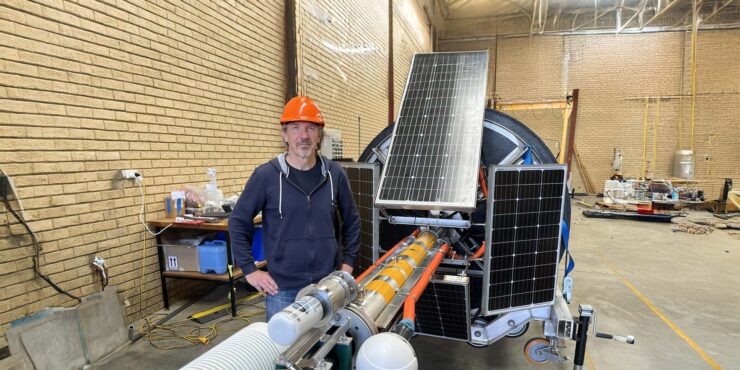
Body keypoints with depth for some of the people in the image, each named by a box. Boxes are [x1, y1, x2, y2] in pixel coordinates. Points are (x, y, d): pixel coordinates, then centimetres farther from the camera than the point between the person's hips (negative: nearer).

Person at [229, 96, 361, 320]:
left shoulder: (334, 174, -1)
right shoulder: (266, 175, -8)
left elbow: (351, 220, 11)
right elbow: (238, 222, 0)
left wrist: (347, 262, 8)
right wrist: (250, 270, -2)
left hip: (327, 285, 3)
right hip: (282, 288, -2)